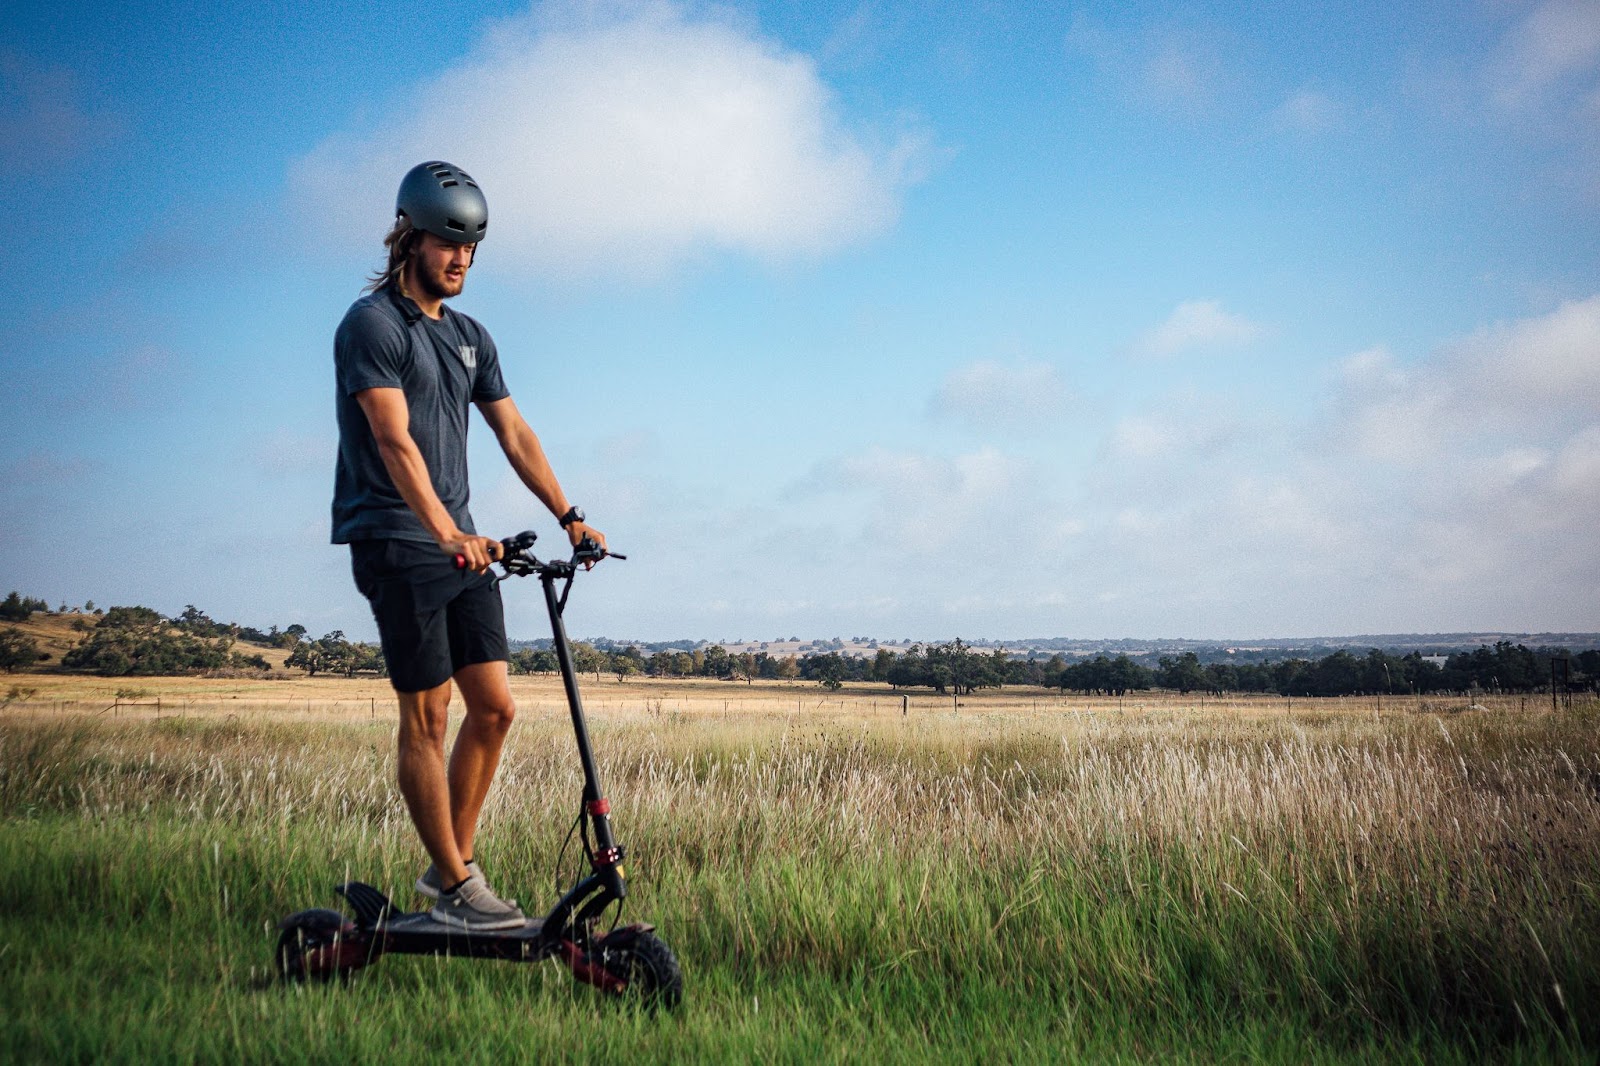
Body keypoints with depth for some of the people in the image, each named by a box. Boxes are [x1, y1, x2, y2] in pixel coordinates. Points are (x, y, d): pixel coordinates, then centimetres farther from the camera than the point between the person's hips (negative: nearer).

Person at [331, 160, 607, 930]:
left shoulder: (470, 338, 16)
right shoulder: (372, 323, -9)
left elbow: (513, 434, 15)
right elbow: (394, 441, -20)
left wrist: (570, 517, 3)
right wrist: (447, 532, -32)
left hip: (464, 549, 8)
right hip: (398, 547, -7)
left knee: (494, 708, 4)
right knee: (426, 716, -3)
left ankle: (453, 860, 18)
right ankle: (454, 885, 5)